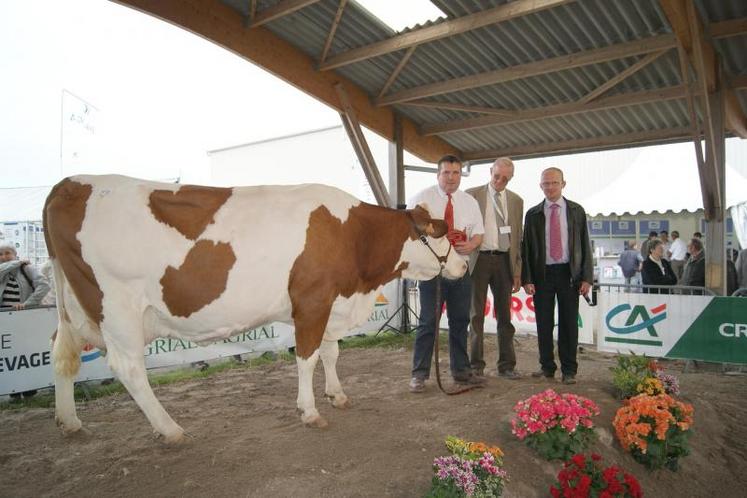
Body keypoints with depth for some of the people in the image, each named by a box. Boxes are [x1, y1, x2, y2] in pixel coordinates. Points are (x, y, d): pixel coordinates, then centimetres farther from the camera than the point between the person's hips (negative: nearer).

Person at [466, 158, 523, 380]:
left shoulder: (516, 201, 11)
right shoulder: (471, 195, 2)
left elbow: (517, 237, 12)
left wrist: (517, 271, 7)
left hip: (504, 261, 3)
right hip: (479, 259, -2)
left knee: (504, 316, 8)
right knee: (476, 314, 4)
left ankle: (506, 366, 17)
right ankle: (476, 365, 13)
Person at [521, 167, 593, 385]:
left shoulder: (577, 211, 6)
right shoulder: (533, 214, 6)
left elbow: (585, 245, 5)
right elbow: (526, 248, 4)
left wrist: (587, 277, -3)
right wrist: (527, 279, -4)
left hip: (569, 273, 0)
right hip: (542, 274, 1)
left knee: (569, 323, 4)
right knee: (544, 324, 5)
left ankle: (569, 370, 14)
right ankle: (547, 367, 18)